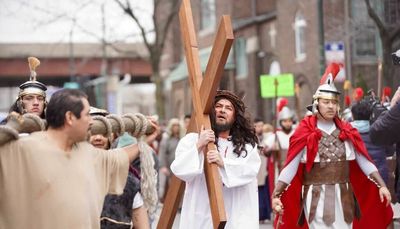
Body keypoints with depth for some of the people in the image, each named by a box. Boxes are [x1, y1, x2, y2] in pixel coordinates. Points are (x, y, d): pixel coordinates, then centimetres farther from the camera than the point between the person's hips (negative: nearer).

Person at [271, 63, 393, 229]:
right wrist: (275, 195, -14)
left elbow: (365, 162, 8)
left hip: (343, 196, 4)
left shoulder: (347, 132, 6)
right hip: (316, 197, -4)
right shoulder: (305, 133, -5)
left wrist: (382, 185, 0)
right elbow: (290, 167, -7)